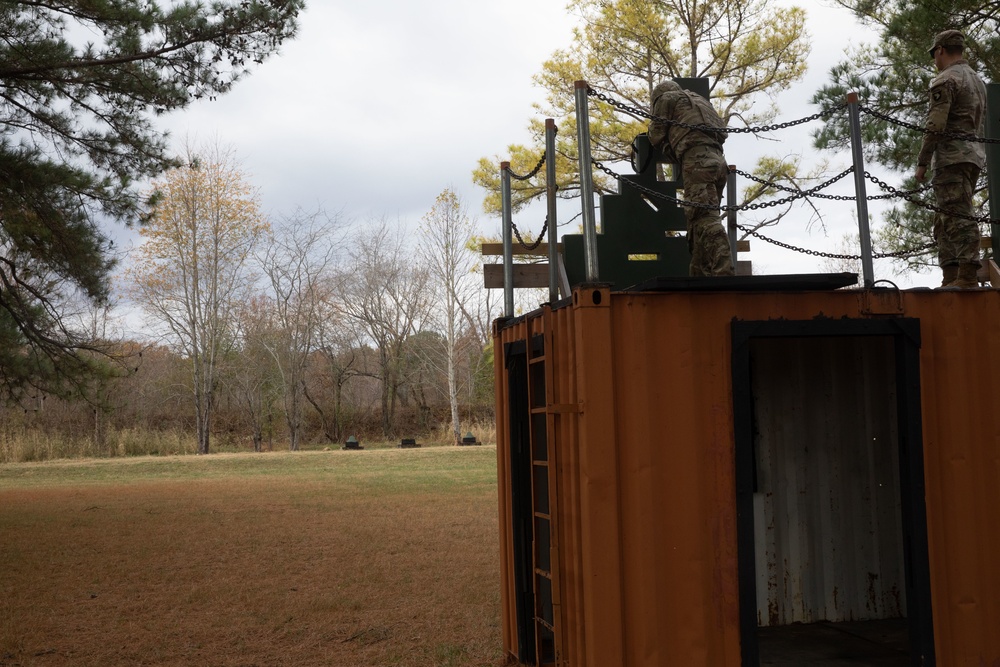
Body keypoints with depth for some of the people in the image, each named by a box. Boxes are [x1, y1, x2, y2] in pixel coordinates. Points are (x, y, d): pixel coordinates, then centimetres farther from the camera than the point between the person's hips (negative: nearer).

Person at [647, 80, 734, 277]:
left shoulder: (666, 98, 15)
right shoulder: (700, 100, 35)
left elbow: (656, 136, 12)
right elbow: (722, 131, 29)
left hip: (696, 160, -8)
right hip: (717, 160, 8)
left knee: (705, 217, -20)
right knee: (699, 223, 8)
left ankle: (723, 271, -34)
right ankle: (699, 275, 2)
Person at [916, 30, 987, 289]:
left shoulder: (946, 80, -7)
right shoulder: (977, 80, 22)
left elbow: (935, 125, -15)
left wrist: (922, 162, -11)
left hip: (952, 157, -9)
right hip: (974, 154, 9)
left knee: (958, 216, -13)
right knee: (946, 219, 11)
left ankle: (967, 276, -19)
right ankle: (951, 277, 9)